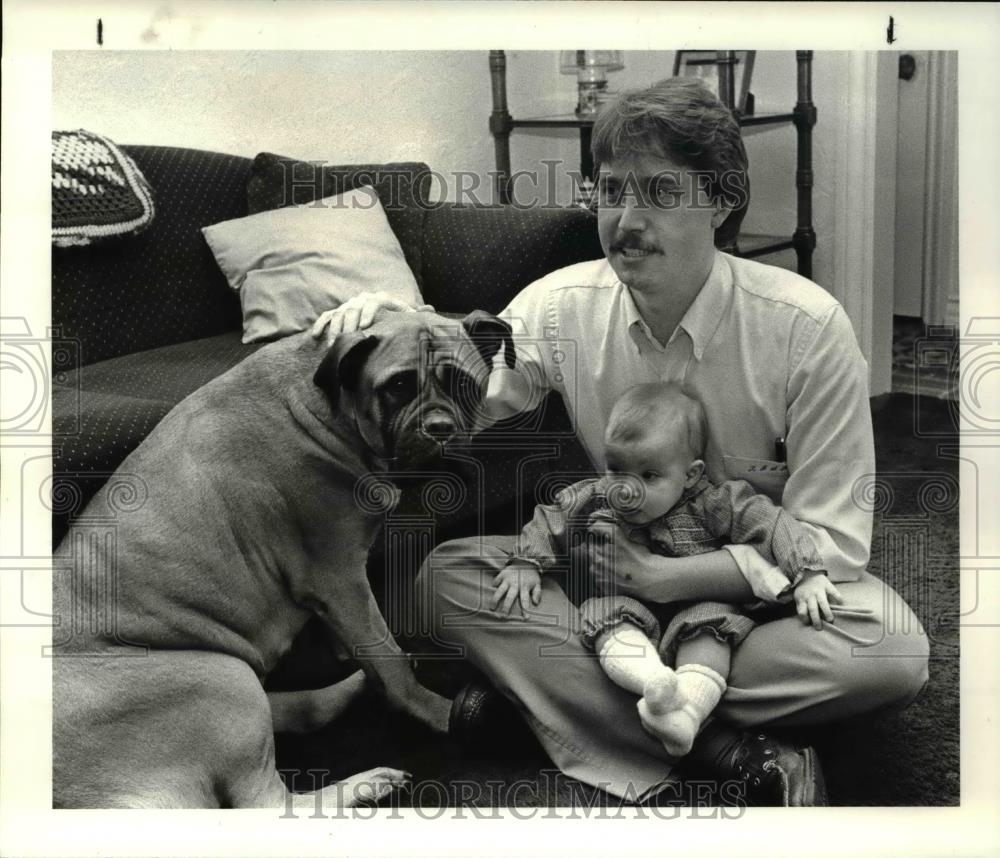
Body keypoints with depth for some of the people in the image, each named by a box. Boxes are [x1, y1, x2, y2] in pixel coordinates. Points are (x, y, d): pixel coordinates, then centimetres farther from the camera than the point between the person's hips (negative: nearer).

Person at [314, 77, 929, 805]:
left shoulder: (807, 326, -20)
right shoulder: (561, 307, -9)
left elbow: (831, 540, -18)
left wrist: (668, 578, -26)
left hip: (768, 578, -2)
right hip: (619, 564, 3)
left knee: (895, 648, -32)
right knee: (447, 575, -21)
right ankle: (732, 754, -26)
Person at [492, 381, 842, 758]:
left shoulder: (711, 506, -9)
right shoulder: (590, 502, 1)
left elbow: (771, 525, -13)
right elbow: (546, 523, 11)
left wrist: (807, 575, -24)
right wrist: (524, 564, -5)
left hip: (696, 609, -1)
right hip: (623, 607, 2)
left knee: (709, 624, -32)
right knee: (610, 614, -30)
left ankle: (689, 708, -52)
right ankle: (656, 681, -56)